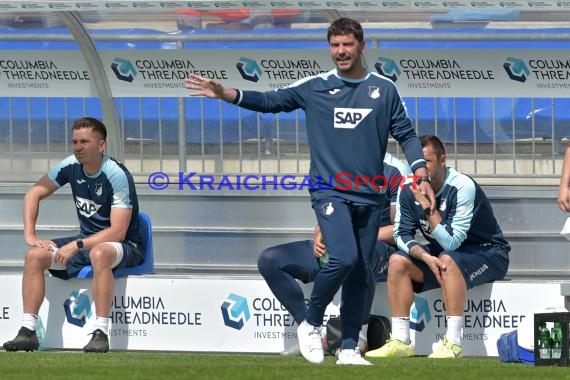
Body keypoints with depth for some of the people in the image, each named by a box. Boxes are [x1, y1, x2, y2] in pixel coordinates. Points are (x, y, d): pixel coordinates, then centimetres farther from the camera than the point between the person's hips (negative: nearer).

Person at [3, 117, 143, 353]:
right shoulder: (71, 166, -3)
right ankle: (28, 331, -15)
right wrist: (30, 235, -5)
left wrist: (76, 246, -30)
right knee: (35, 255, -12)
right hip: (87, 242, 7)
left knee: (99, 253, -41)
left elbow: (118, 232, -26)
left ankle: (101, 333, -42)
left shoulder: (117, 176, -22)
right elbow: (34, 193, 7)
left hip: (125, 247, -7)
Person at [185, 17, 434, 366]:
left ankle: (349, 347, 11)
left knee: (361, 272, 3)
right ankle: (312, 324, 1)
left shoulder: (384, 89, 7)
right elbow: (270, 101, 4)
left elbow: (406, 134, 11)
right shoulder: (315, 87, 4)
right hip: (330, 191, -3)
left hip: (370, 196, 3)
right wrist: (225, 94, -7)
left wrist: (421, 176, -1)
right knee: (344, 259, -20)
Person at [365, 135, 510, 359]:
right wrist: (424, 256, -23)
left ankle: (453, 343, -37)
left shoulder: (462, 187, -26)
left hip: (488, 254, -7)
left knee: (447, 259, -36)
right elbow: (402, 235, -5)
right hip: (439, 252, 7)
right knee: (397, 261, -12)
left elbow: (451, 242, -30)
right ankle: (401, 341, -12)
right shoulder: (409, 191, -8)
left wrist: (428, 207, -34)